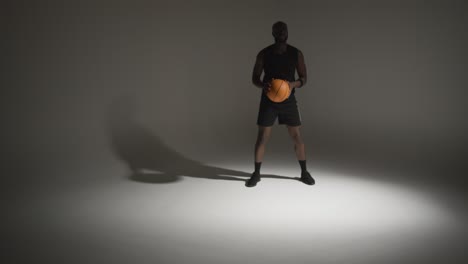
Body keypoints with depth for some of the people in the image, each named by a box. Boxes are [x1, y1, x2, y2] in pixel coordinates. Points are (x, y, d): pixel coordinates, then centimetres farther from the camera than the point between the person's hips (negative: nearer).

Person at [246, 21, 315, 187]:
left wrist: (293, 84, -21)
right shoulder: (263, 54, -5)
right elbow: (254, 78, 0)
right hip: (268, 100, -1)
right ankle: (256, 174, 11)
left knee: (297, 137, 2)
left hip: (289, 100, 1)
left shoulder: (296, 54, -2)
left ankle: (304, 173, 19)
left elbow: (304, 78, 2)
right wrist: (263, 85, -24)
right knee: (262, 137, -2)